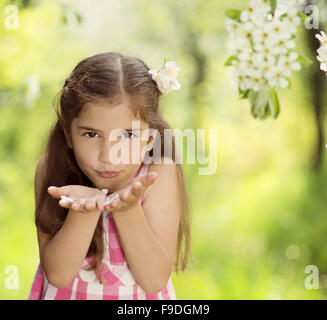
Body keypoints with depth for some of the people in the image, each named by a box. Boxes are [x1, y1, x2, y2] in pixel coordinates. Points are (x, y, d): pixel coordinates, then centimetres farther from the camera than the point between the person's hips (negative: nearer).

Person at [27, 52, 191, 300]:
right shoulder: (52, 169, -8)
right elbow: (58, 275, -11)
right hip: (66, 294, 1)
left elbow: (155, 281, -14)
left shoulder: (159, 176, -11)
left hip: (138, 296, -1)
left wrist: (127, 210, -25)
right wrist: (84, 212, -25)